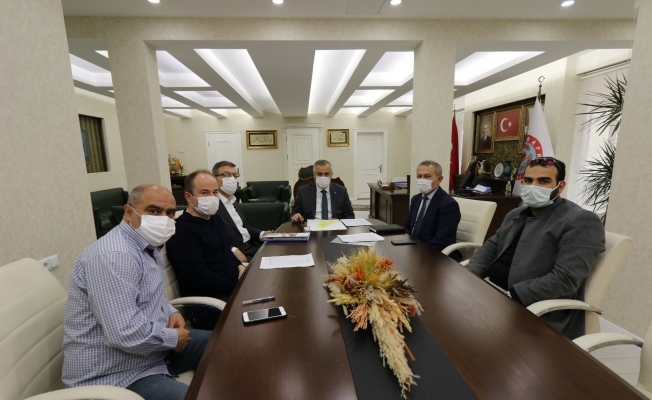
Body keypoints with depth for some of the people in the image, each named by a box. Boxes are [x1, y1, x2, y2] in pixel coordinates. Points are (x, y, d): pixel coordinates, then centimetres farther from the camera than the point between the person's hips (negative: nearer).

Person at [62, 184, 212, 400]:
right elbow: (124, 334, -33)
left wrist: (171, 312, 0)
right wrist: (173, 338, -17)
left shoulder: (149, 246, 5)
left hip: (153, 347, 9)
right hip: (117, 376, -9)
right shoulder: (114, 255, -27)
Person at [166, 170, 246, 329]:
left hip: (234, 286, 9)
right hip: (208, 303, -9)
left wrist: (240, 266, 3)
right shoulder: (182, 231, -15)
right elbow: (199, 279, -21)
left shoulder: (215, 219, 14)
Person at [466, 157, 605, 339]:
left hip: (532, 307, -7)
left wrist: (510, 296, -24)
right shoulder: (516, 215, 16)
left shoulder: (581, 221, -9)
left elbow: (565, 278, -18)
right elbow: (491, 247, 14)